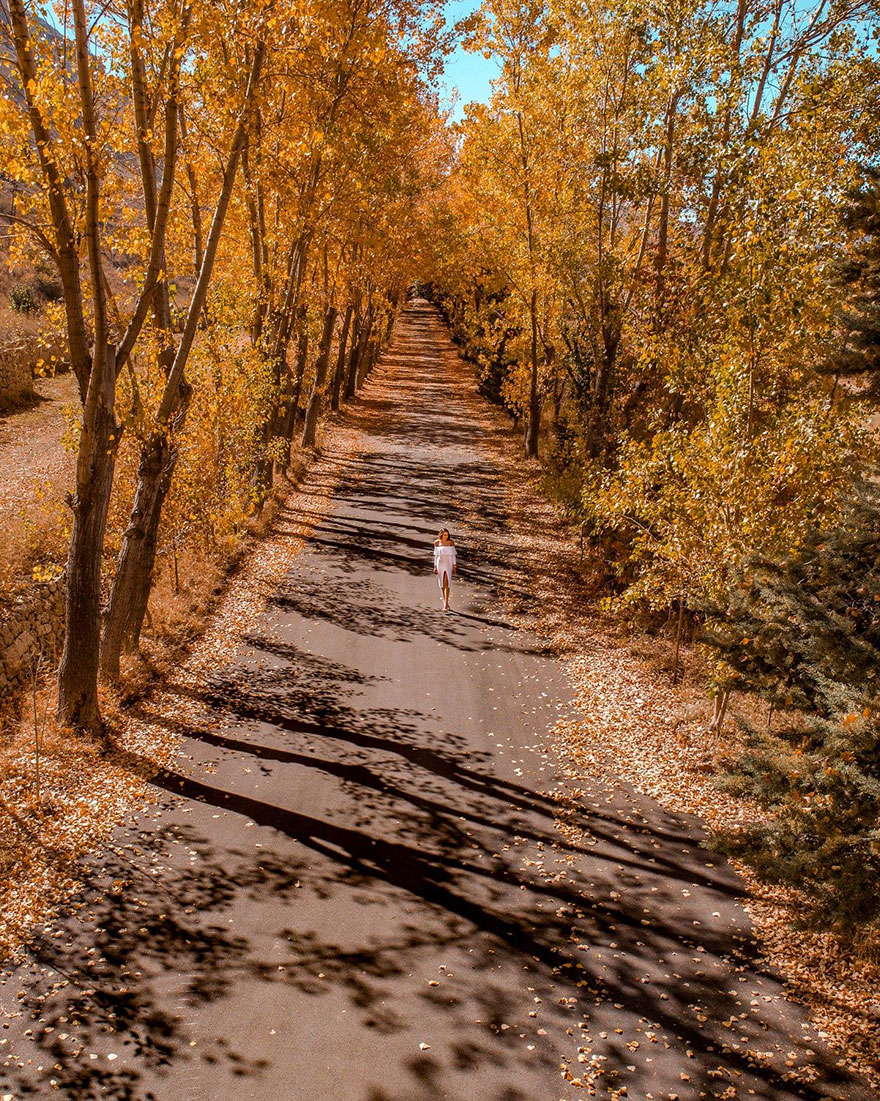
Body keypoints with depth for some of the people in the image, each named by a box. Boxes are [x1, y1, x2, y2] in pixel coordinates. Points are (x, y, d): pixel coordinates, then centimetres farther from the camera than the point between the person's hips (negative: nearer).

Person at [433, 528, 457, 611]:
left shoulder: (451, 542, -5)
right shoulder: (437, 542, -3)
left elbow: (453, 554, 1)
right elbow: (435, 555, 3)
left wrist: (454, 566, -1)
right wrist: (435, 566, 1)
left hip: (449, 564, -2)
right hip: (440, 564, 2)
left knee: (446, 584, -12)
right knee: (442, 584, 10)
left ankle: (445, 604, -15)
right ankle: (446, 603, 25)